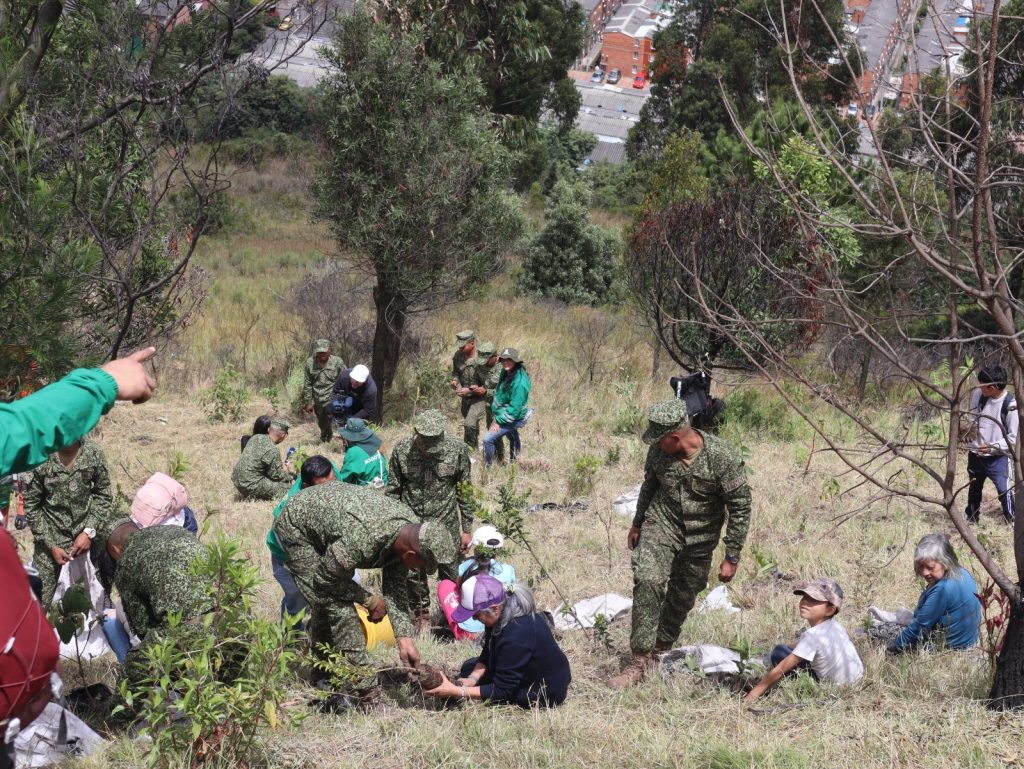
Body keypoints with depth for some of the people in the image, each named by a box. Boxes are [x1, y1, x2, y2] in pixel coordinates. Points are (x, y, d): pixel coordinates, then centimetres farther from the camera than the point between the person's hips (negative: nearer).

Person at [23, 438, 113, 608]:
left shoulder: (94, 453, -5)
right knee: (39, 602, -4)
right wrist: (51, 546, -6)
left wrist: (89, 532, -9)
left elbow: (103, 495, 3)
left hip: (88, 537, 2)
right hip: (51, 538, -2)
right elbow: (31, 506, -3)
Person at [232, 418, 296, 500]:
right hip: (251, 486, -9)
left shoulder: (256, 437, 2)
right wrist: (285, 471, 10)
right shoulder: (272, 451, -21)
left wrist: (281, 467, 17)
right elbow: (276, 476, -11)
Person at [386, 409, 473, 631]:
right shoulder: (401, 451, -11)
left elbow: (465, 492, -2)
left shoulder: (457, 450, -12)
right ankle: (422, 614, 33)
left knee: (449, 573, 9)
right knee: (414, 574, 12)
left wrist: (466, 528, 1)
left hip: (446, 525, -1)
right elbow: (392, 490, 0)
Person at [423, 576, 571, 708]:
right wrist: (472, 679, -14)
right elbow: (487, 654, 3)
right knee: (469, 668, 13)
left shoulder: (515, 637, -38)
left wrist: (455, 691, -29)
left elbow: (501, 691, -30)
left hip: (546, 695, -9)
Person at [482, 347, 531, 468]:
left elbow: (514, 408, -30)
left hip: (514, 419, -9)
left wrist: (499, 421, -23)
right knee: (513, 439, 30)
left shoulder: (520, 382, -32)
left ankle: (487, 467, 0)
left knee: (488, 439, -15)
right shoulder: (506, 372, -4)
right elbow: (499, 391, 14)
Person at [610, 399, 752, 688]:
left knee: (683, 596, 10)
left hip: (700, 538, -1)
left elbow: (740, 508, -15)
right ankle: (640, 659, -16)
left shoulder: (723, 457, -23)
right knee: (647, 580, -20)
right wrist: (637, 524, 21)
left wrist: (731, 558, -13)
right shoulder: (659, 452, -12)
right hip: (662, 524, 1)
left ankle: (662, 648, 35)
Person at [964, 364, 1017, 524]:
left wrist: (994, 446, -25)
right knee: (974, 490, 20)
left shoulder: (1010, 405, -20)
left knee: (1004, 491, -14)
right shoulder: (978, 395, -6)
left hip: (998, 457, -5)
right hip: (976, 455, 5)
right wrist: (971, 427, -9)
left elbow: (1013, 438, -13)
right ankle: (971, 521, 38)